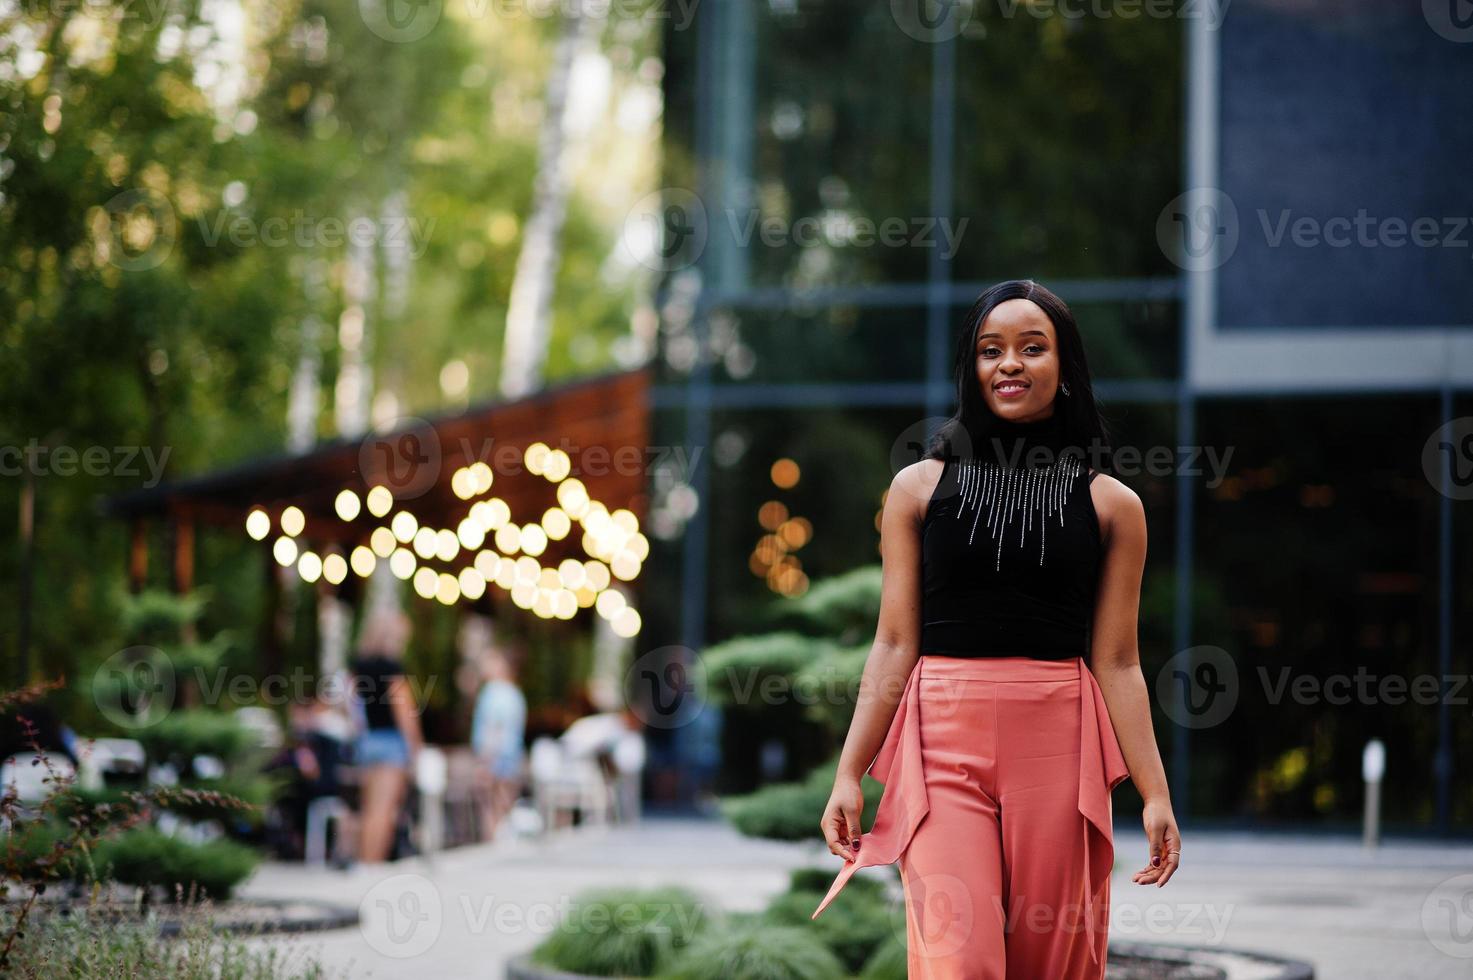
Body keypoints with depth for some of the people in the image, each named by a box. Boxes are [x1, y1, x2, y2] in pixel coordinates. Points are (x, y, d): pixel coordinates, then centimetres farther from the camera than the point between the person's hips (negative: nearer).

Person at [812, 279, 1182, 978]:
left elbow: (1117, 664, 6)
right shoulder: (919, 489, 7)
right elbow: (894, 646, 6)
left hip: (1059, 748, 1)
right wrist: (848, 776, 0)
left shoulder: (1110, 505, 7)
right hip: (945, 744, -1)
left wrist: (1155, 795, 0)